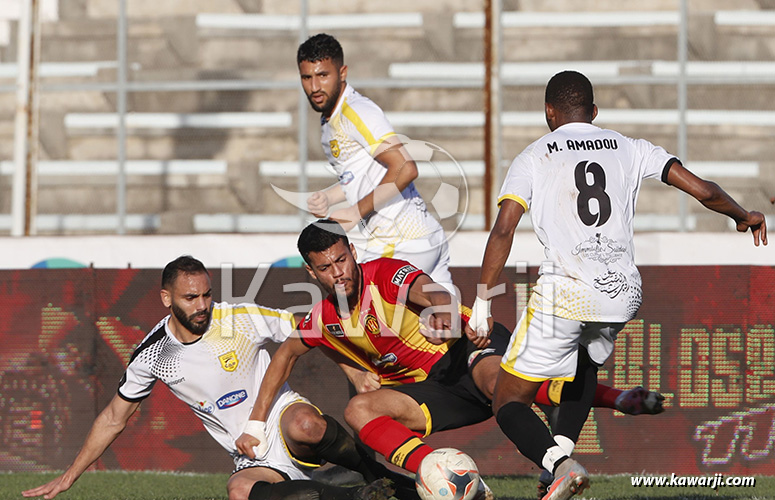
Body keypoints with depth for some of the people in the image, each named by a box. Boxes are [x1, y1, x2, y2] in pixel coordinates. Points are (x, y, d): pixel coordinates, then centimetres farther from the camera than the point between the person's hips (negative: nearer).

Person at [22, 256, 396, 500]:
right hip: (254, 460, 2)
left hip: (284, 418, -2)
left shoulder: (242, 320, -10)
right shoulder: (153, 355, -2)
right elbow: (113, 418, 11)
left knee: (304, 425, -42)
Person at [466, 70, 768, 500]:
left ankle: (558, 463, -24)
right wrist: (744, 217, 30)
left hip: (564, 293, -4)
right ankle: (562, 452, 18)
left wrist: (482, 301, -3)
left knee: (509, 404, 5)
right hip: (624, 292, 4)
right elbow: (704, 191, 10)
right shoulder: (630, 149, 15)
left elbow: (503, 230, -4)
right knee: (586, 362, 37)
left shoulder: (533, 157, 8)